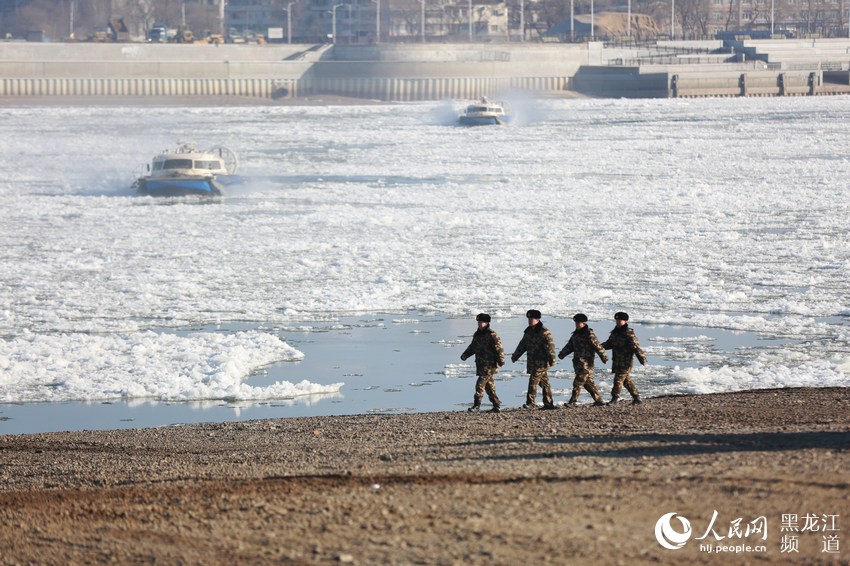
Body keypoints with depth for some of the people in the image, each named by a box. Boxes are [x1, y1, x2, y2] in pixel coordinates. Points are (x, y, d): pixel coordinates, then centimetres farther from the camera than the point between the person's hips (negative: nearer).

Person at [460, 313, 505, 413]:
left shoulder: (491, 335, -11)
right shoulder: (477, 334, 15)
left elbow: (499, 348, -14)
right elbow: (473, 347, 23)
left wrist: (500, 360, -19)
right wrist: (465, 355, 9)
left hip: (489, 364, -9)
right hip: (480, 364, 9)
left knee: (480, 384, -13)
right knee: (489, 385, 11)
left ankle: (477, 404, -11)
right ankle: (496, 405, 17)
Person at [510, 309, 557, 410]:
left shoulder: (544, 332, -12)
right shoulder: (528, 332, 14)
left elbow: (550, 346, -18)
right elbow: (522, 345, 24)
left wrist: (552, 359, -25)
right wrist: (515, 356, 27)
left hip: (541, 363, -8)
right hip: (532, 362, 8)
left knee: (533, 381, -14)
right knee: (544, 382, 13)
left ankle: (531, 403, -16)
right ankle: (548, 403, 18)